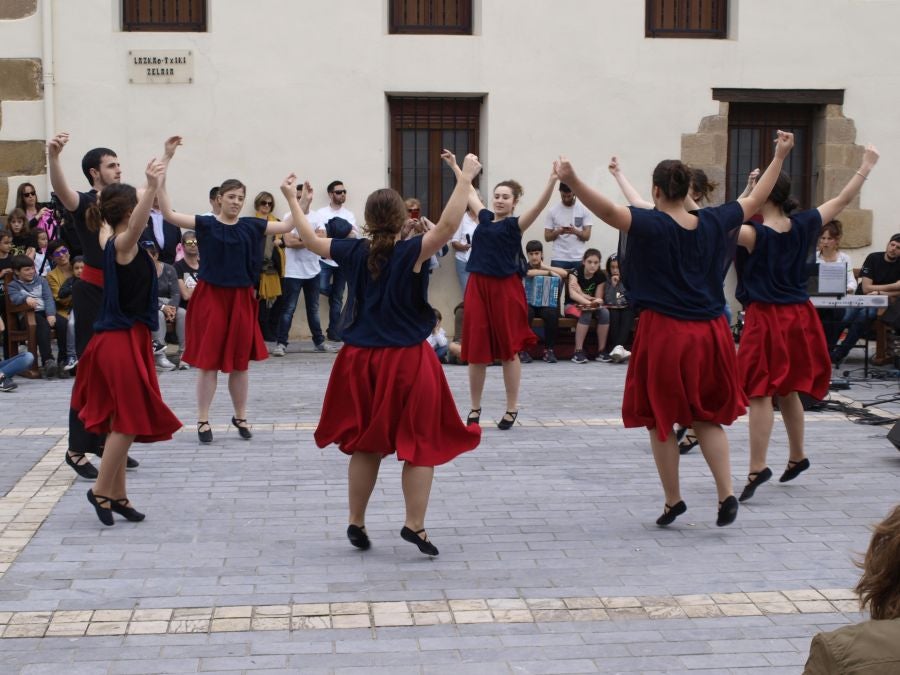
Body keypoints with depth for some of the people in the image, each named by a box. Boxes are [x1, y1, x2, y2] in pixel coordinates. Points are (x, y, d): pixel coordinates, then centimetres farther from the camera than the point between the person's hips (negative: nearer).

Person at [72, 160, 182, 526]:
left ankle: (117, 494, 18)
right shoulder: (124, 245, -16)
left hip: (117, 338, 9)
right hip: (125, 340, -9)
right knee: (129, 420, -2)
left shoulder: (110, 243, 8)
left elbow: (104, 222, 32)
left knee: (121, 420, 12)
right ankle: (102, 490, 6)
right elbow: (136, 225, -40)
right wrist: (153, 188, -57)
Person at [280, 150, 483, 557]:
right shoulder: (411, 253, -14)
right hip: (407, 361, -4)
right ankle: (414, 526, 1)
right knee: (420, 444, 6)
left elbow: (310, 239, 14)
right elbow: (448, 226, -27)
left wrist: (291, 199, 25)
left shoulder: (354, 253, 0)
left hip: (362, 359, 5)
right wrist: (465, 179, -23)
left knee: (365, 444, 15)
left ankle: (356, 524, 22)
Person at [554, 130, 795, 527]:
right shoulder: (713, 222, 1)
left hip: (664, 332, -4)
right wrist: (780, 156, 27)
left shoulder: (651, 225, -13)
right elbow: (756, 199, 16)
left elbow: (608, 211, -30)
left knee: (660, 420, 10)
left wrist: (572, 181, -39)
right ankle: (727, 495, 6)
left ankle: (673, 501, 15)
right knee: (707, 418, 17)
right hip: (709, 333, 4)